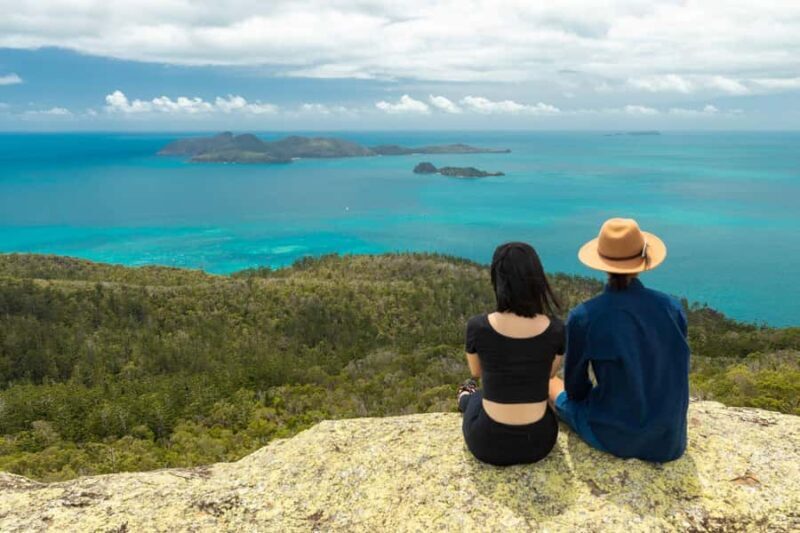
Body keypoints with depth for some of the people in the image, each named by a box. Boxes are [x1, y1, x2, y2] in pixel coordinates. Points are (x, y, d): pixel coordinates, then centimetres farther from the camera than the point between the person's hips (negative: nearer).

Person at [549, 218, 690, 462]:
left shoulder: (582, 317, -20)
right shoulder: (672, 307, -10)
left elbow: (576, 388, -6)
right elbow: (675, 374, 4)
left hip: (614, 434, -4)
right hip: (668, 435, 4)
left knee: (549, 385, 27)